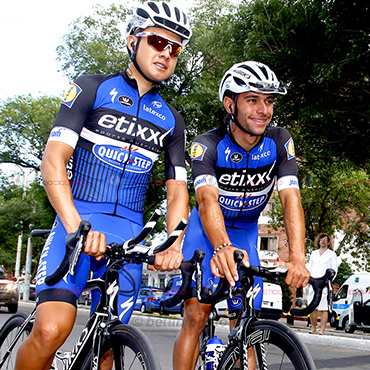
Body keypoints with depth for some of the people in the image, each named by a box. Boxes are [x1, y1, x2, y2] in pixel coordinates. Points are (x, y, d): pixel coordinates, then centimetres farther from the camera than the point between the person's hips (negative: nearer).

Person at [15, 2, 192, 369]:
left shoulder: (171, 121, 15)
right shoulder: (93, 88, 3)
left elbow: (177, 190, 11)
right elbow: (52, 161, -8)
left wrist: (173, 244, -10)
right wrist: (76, 226, -24)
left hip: (128, 235, 4)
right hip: (77, 222, -3)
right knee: (51, 329, -23)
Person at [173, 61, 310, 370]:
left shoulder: (280, 142, -18)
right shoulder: (208, 145, -24)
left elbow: (290, 197, -29)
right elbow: (207, 199, -41)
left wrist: (297, 258, -45)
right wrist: (222, 247, -61)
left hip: (246, 233, 3)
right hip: (207, 231, -2)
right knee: (196, 316, -13)